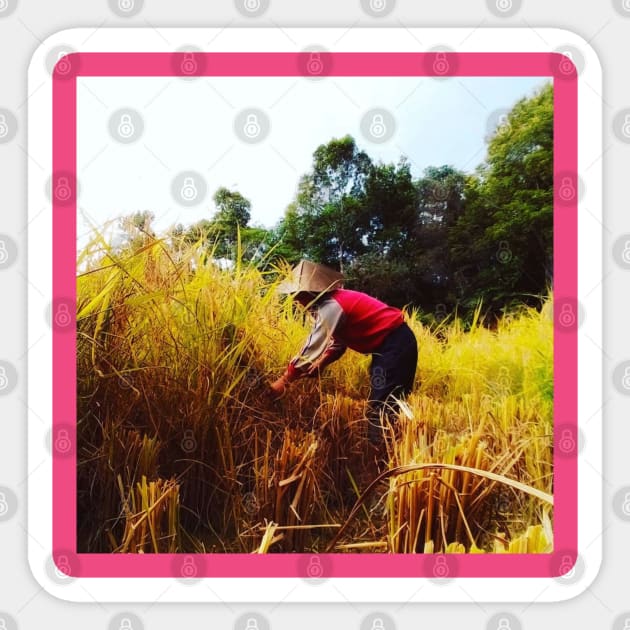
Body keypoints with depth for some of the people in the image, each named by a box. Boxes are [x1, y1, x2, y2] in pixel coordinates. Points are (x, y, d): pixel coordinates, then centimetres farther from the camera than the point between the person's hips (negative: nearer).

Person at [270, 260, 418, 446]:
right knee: (388, 404, 14)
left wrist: (283, 381, -12)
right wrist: (319, 365, -1)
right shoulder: (332, 300, 9)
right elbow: (338, 343, 12)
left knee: (381, 407, -10)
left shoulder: (330, 307, -21)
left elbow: (311, 349, -20)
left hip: (394, 344, -10)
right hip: (393, 342, 10)